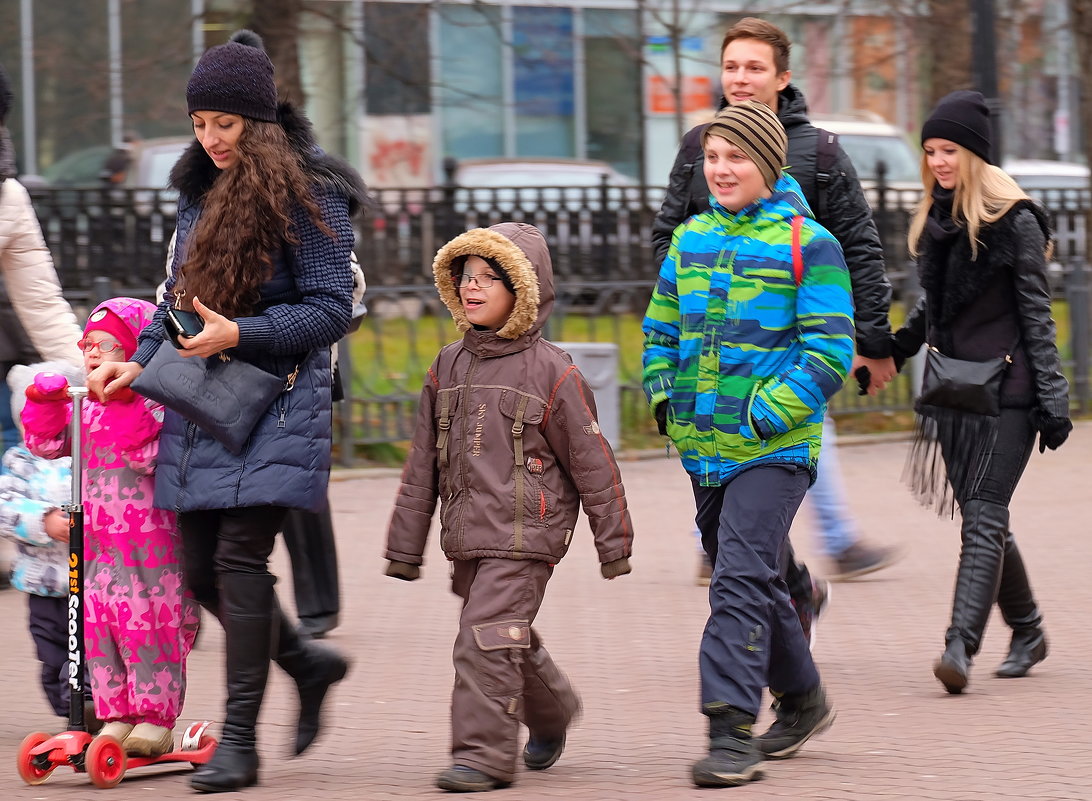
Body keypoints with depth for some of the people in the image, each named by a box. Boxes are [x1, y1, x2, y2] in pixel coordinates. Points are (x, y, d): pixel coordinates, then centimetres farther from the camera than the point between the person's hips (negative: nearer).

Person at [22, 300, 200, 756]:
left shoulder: (154, 406, -11)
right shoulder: (81, 409, 12)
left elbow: (149, 457, -24)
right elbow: (45, 444, 9)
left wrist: (125, 407, -30)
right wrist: (44, 403, -6)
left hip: (150, 543, -7)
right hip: (97, 543, 7)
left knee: (150, 629, -2)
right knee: (99, 630, 9)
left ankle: (156, 721, 6)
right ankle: (117, 716, 18)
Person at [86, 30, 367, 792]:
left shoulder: (309, 195, -7)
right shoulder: (202, 191, 15)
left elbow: (329, 309, -10)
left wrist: (239, 336, -20)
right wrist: (141, 362, 6)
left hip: (275, 406, -7)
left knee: (239, 557, -13)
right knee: (202, 569, 5)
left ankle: (239, 741, -8)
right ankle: (310, 662, 29)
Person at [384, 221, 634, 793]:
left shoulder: (551, 372, -6)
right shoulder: (448, 367, 10)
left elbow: (591, 461, -2)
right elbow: (423, 463, 14)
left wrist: (613, 543, 0)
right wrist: (405, 546, 13)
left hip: (523, 535, -6)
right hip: (467, 538, 6)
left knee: (487, 636, -15)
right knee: (510, 639, 17)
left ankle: (484, 752, -12)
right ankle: (551, 713, 41)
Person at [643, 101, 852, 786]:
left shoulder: (808, 244, -7)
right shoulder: (691, 239, 11)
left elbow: (830, 351, -10)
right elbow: (661, 330, 21)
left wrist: (767, 416, -17)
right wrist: (665, 401, 5)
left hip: (775, 448, -7)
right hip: (706, 447, 7)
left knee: (742, 580, -16)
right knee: (751, 581, 17)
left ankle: (732, 732, -18)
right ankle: (803, 702, 34)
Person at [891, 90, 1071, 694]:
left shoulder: (1014, 221, -8)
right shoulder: (935, 220, 12)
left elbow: (1037, 315, -8)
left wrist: (1052, 397, -11)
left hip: (1006, 389, -7)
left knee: (983, 518, -14)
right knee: (983, 519, 10)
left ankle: (961, 645, -24)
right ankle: (1027, 632, 25)